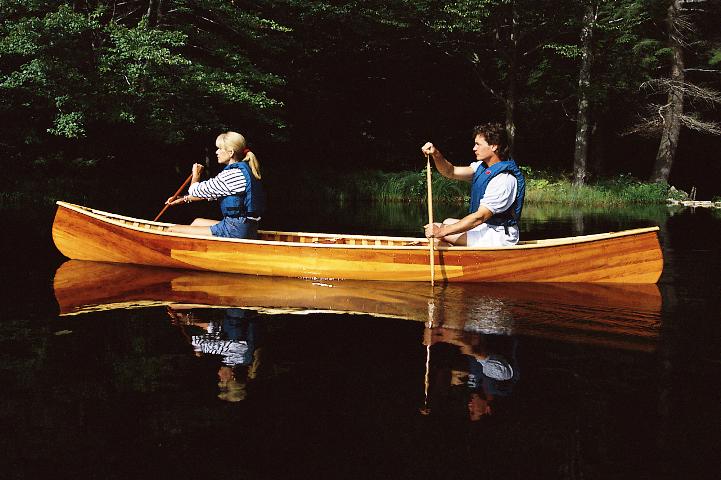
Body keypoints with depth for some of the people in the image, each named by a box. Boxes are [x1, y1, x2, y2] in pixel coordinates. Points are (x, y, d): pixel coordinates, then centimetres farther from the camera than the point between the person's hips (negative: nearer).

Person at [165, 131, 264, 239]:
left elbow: (195, 191, -5)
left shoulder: (232, 174, -16)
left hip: (235, 232, -10)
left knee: (173, 230, -4)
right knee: (197, 221, 33)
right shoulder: (245, 169, 15)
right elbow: (211, 193, 26)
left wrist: (196, 174, 16)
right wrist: (185, 199, 26)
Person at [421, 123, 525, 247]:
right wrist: (436, 154, -16)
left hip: (499, 238, -10)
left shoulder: (505, 179, -25)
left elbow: (480, 217, -28)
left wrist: (442, 231, -30)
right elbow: (451, 172, 5)